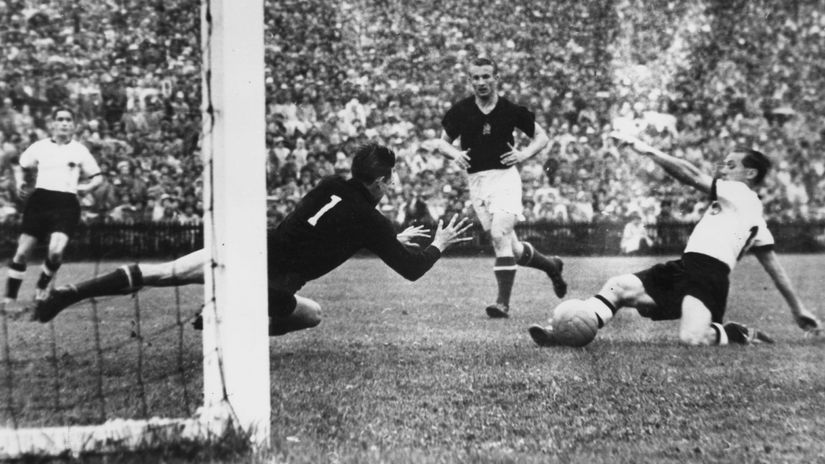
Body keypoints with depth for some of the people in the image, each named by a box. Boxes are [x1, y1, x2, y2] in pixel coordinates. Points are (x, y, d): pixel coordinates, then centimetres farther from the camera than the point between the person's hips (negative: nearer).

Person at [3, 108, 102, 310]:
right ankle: (9, 297, 12)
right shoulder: (39, 147, 10)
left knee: (56, 251, -21)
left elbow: (97, 177, 12)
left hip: (66, 204, -2)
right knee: (22, 252, -1)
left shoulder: (80, 150, 8)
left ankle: (41, 287, 9)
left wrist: (86, 187, -7)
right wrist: (20, 183, 5)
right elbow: (21, 166, 24)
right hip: (39, 201, 2)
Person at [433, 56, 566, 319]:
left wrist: (524, 154, -8)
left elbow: (541, 136, 9)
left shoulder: (511, 110, -1)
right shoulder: (460, 111, 3)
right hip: (476, 181, 3)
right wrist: (454, 154, -7)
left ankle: (503, 303, -14)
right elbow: (442, 142, 14)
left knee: (500, 235, -20)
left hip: (505, 177, -3)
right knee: (510, 247, 8)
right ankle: (551, 265, 35)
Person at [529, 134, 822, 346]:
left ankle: (741, 335, -3)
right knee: (619, 286, -10)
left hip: (707, 275, -10)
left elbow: (693, 178, -8)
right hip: (684, 268, 10)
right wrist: (797, 307, 26)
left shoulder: (741, 193, 3)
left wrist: (648, 150, -8)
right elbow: (774, 267, 25)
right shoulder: (755, 217, 28)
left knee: (692, 338, -35)